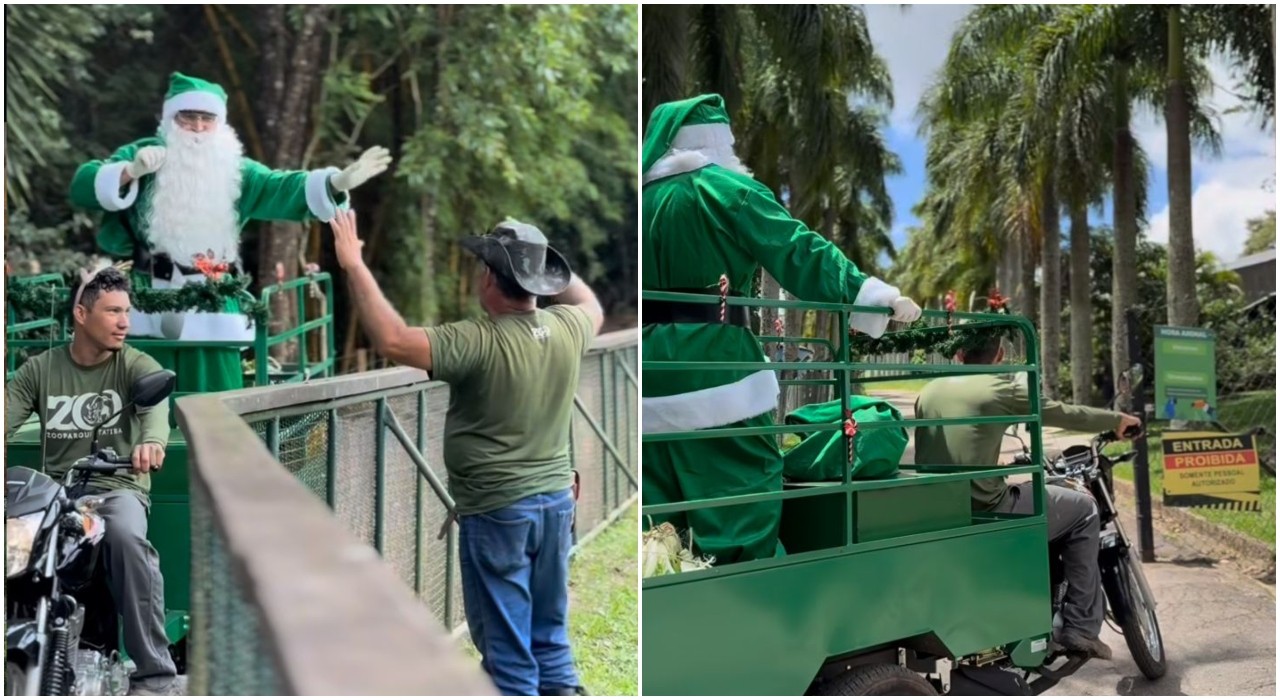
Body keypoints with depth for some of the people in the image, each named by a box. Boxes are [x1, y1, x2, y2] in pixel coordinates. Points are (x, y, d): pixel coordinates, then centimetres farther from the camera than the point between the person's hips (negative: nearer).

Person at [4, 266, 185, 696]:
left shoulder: (136, 365, 2)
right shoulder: (40, 369, 10)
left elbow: (156, 402, -20)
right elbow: (8, 415, -3)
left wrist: (152, 440, -44)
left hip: (118, 487, -2)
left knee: (128, 537, -35)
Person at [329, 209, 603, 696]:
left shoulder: (479, 343, -22)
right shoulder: (568, 328, -2)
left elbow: (391, 341, -28)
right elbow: (593, 307, 22)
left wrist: (354, 266, -21)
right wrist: (545, 264, 24)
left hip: (496, 511, -6)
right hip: (556, 500, 7)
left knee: (506, 646, 6)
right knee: (551, 634, 19)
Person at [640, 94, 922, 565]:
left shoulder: (648, 195, 13)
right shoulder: (724, 188, -4)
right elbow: (799, 250, -11)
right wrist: (874, 295, -12)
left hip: (653, 360, 6)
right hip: (712, 360, -6)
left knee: (661, 501, 10)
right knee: (744, 488, 3)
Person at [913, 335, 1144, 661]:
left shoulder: (928, 392, 10)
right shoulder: (1001, 389, -5)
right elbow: (1065, 414, 6)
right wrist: (1118, 419, 25)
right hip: (986, 514, -6)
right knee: (1083, 510, 13)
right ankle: (1081, 627, 12)